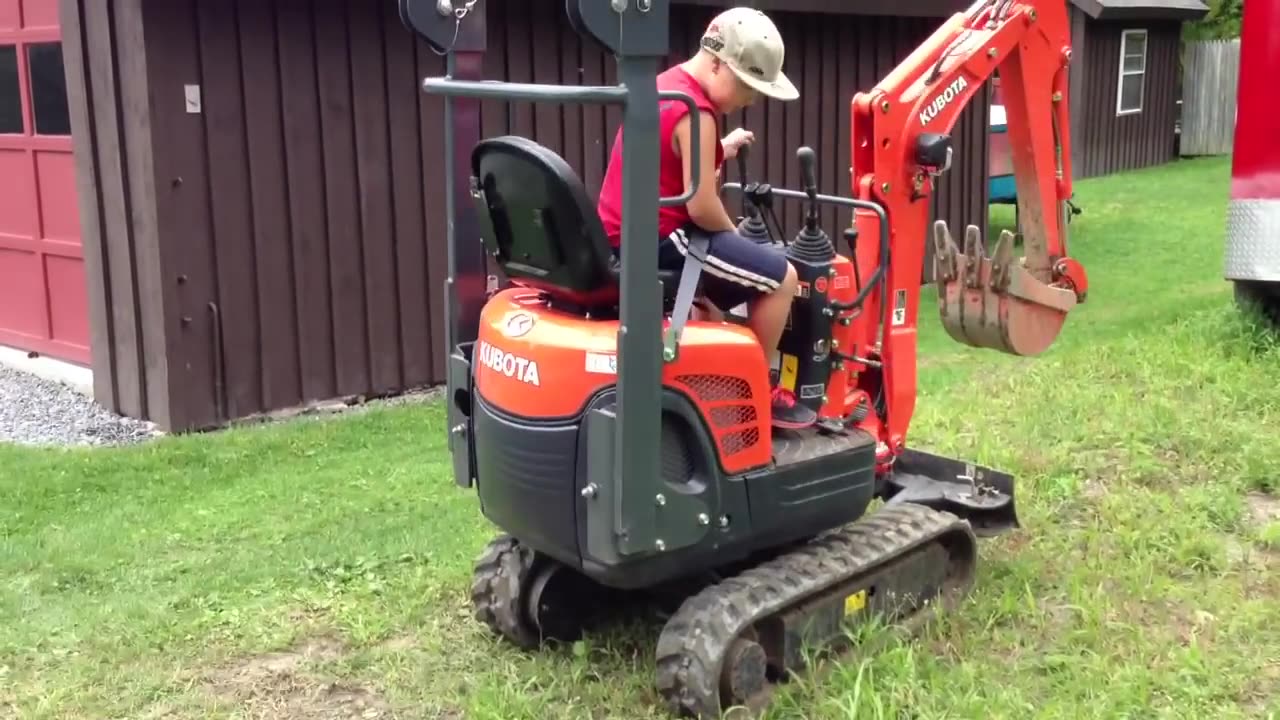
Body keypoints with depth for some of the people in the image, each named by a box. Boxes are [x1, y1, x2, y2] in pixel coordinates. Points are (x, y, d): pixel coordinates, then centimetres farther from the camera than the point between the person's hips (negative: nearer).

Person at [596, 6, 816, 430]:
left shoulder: (664, 86, 12)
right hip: (658, 239, -10)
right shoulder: (695, 113, -19)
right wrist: (734, 234, -3)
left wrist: (719, 153, 12)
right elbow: (701, 207, -21)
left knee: (710, 274, 35)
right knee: (781, 277, -5)